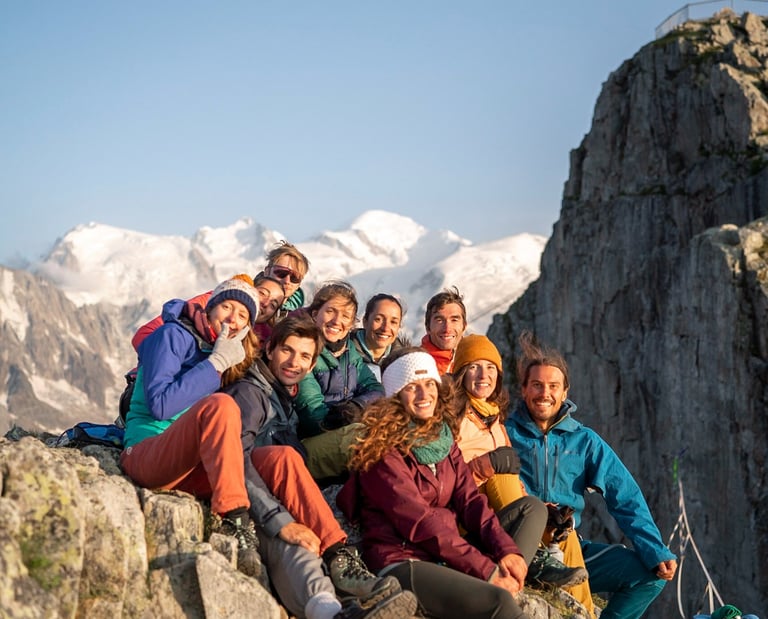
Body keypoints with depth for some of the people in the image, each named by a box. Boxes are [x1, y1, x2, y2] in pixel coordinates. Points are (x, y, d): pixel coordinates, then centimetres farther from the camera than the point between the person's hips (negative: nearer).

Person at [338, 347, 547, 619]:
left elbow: (470, 500, 4)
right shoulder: (381, 449, -9)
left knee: (533, 509, 0)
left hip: (449, 553, 8)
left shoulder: (443, 437, 13)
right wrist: (487, 571, -20)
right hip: (402, 563, -8)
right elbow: (418, 521, -17)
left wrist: (506, 550, -14)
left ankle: (503, 578, -21)